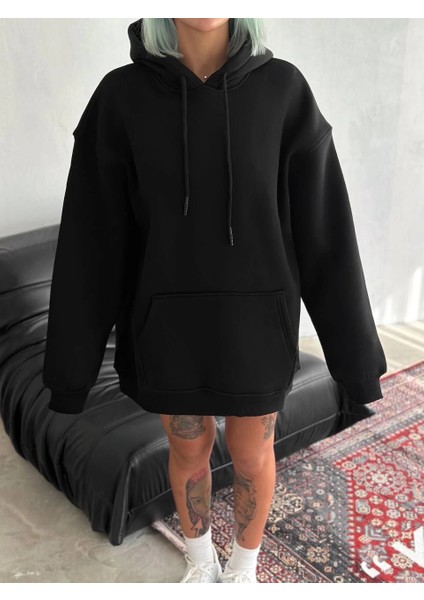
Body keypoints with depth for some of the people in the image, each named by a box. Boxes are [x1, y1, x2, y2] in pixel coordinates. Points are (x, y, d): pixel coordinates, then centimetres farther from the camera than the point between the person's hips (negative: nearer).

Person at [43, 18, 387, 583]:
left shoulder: (283, 89, -9)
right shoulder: (122, 96, -8)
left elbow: (321, 223, -6)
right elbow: (92, 233, -5)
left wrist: (355, 345, -2)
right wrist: (72, 355, -1)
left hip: (254, 318, 0)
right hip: (170, 319, 1)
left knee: (252, 454, 16)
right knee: (189, 448, 19)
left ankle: (244, 564, 46)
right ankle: (201, 559, 49)